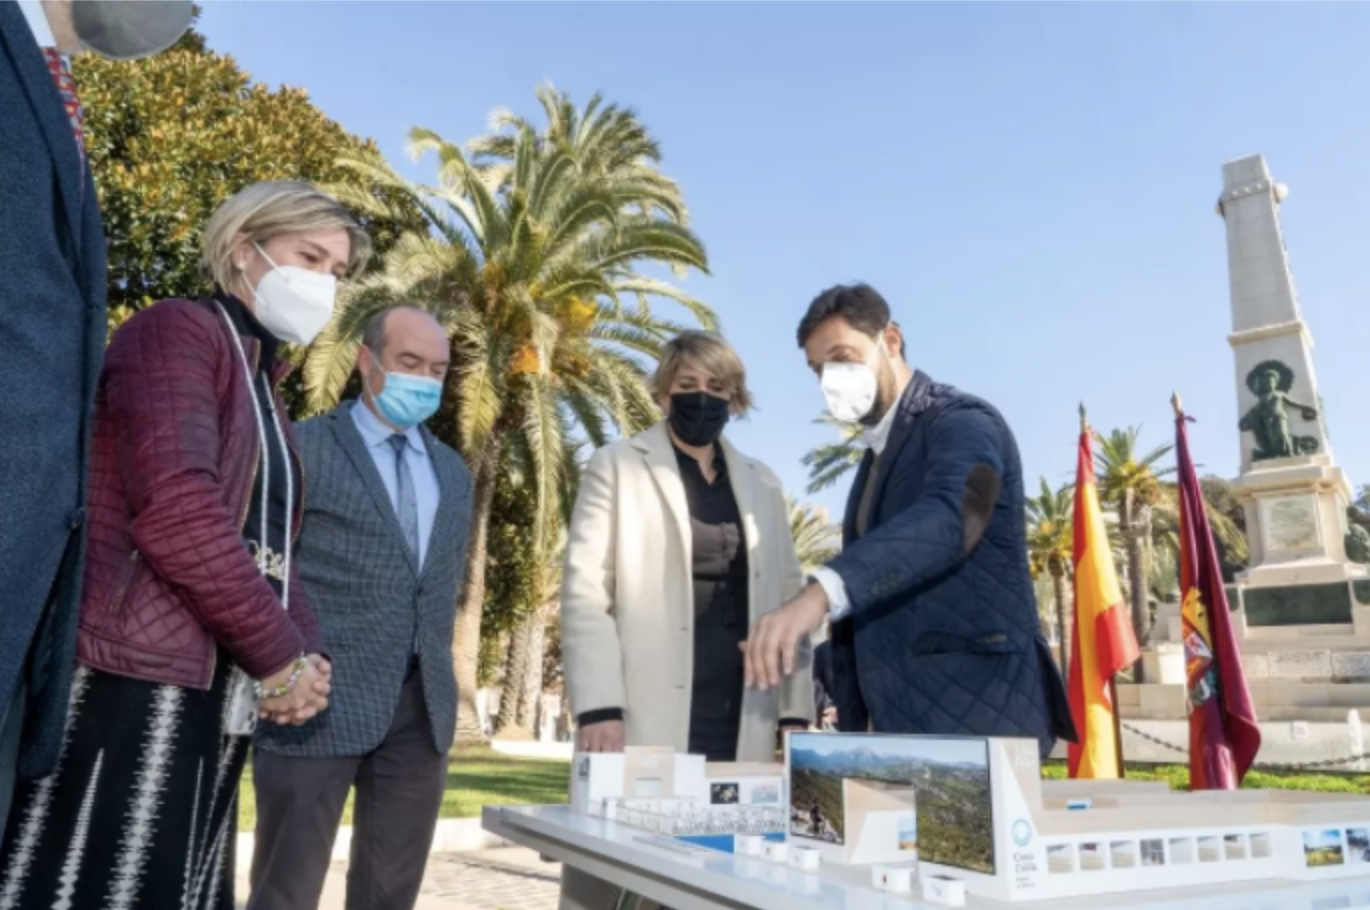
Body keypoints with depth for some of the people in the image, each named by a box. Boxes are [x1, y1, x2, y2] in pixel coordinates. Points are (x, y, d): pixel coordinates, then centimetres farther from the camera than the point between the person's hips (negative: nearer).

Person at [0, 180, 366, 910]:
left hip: (212, 694, 9)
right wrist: (279, 655, -12)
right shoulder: (179, 331, -4)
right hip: (135, 682, -9)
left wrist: (307, 653, 1)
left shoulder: (264, 393, 23)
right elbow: (176, 508, -19)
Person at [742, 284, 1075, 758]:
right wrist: (853, 720, 14)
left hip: (976, 717, -8)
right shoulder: (880, 451, 17)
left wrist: (819, 593, -48)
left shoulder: (962, 422, -11)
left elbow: (948, 516, -33)